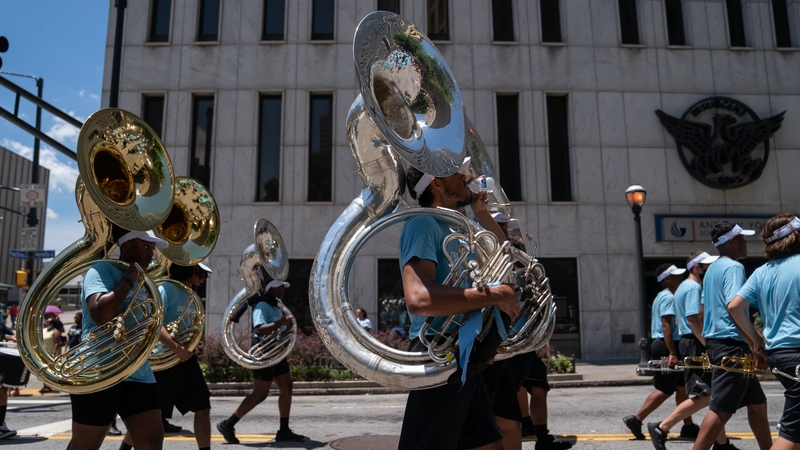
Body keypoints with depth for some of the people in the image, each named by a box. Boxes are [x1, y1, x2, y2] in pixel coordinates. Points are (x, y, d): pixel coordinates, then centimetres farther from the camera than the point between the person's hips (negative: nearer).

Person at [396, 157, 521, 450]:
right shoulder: (423, 223, -13)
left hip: (465, 364, 10)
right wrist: (497, 295, -23)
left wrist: (481, 212, 15)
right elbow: (418, 298, -29)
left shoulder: (454, 227, 16)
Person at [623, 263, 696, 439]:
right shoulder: (669, 297, -13)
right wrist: (672, 353, -26)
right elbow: (666, 326, -22)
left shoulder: (662, 296, 18)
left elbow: (656, 325, 21)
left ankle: (688, 425, 20)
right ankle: (636, 419, -3)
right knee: (665, 390, -6)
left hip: (660, 344, 10)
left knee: (681, 386, 14)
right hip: (667, 346, -10)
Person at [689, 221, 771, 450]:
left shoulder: (712, 269, 18)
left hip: (715, 342, 10)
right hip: (732, 344, -10)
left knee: (756, 403, 18)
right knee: (721, 410, -9)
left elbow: (703, 311, 21)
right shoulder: (733, 267, -11)